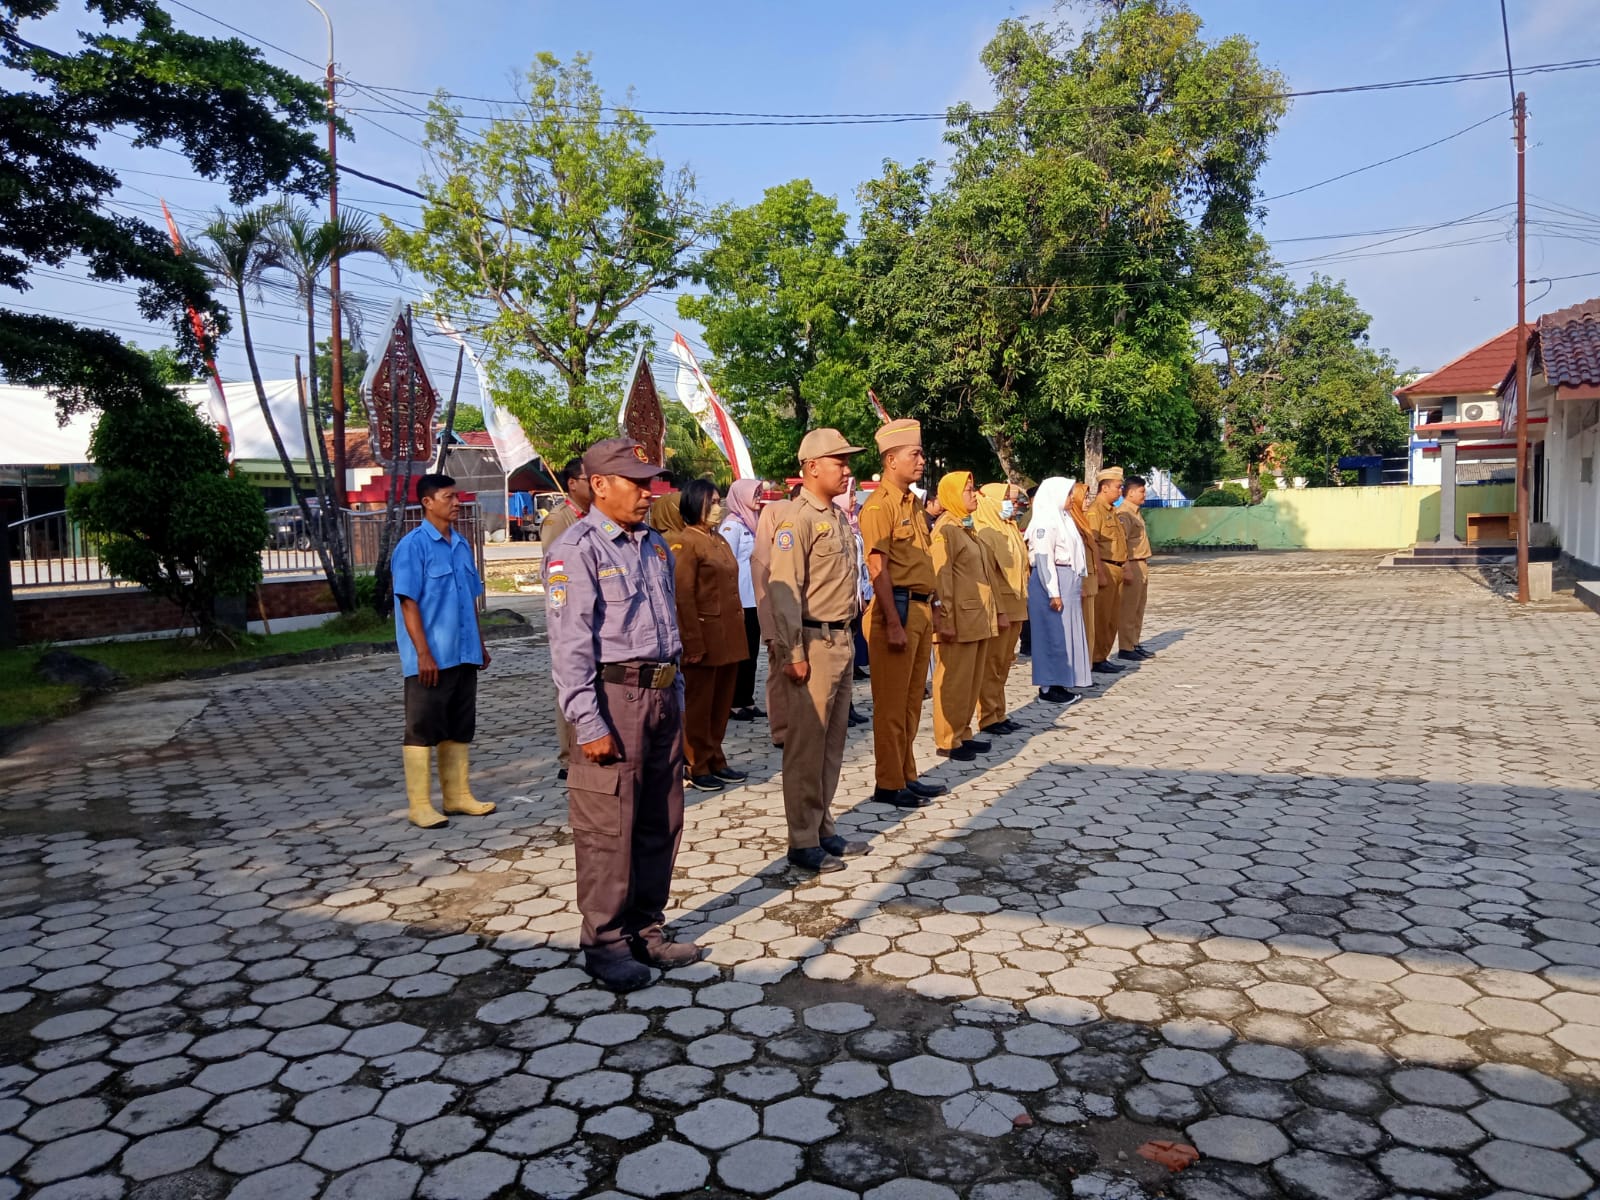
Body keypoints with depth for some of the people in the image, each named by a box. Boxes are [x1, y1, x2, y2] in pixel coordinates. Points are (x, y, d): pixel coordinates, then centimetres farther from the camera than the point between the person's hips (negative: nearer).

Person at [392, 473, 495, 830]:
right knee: (423, 730, 1)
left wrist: (480, 644, 17)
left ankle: (458, 796, 23)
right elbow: (408, 603, -13)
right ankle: (420, 804, 8)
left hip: (463, 655, 7)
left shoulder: (462, 545, 11)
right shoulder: (413, 546, -10)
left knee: (460, 728, 13)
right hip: (431, 658, -7)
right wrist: (423, 653, -18)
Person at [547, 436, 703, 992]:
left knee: (660, 822, 13)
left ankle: (647, 928, 27)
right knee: (609, 828, -1)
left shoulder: (655, 545, 15)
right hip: (614, 696, -8)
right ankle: (605, 942, 14)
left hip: (662, 695, 8)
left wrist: (678, 702, 18)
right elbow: (570, 644, -14)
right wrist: (588, 724, -18)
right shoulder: (578, 549, -9)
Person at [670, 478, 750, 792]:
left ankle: (715, 760, 25)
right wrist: (693, 642, -19)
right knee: (698, 706, 4)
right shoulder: (683, 542, -11)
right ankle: (696, 767, 14)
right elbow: (683, 596, -15)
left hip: (729, 638, 8)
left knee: (722, 704, 14)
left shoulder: (720, 540, 16)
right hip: (704, 638, -8)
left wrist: (738, 631, 15)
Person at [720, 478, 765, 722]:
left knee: (751, 652, 11)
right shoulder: (732, 526, -11)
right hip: (741, 601, -8)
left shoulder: (752, 524, 14)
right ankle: (735, 703, 7)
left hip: (755, 601, 8)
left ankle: (747, 701, 18)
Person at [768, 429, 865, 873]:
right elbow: (784, 590, -18)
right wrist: (792, 654, -20)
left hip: (843, 639, 9)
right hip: (814, 641, -8)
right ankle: (803, 841, 9)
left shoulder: (840, 516, 14)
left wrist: (849, 635, 17)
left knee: (833, 741, 14)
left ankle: (823, 827, 26)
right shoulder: (798, 519, -13)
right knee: (807, 745, -1)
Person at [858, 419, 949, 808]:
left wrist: (934, 610, 17)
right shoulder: (879, 505, -12)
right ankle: (889, 784, 10)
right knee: (892, 703, 0)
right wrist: (893, 623, -21)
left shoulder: (914, 503, 15)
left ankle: (907, 775, 26)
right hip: (898, 608, -9)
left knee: (912, 700, 15)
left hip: (921, 608, 9)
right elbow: (878, 568, -18)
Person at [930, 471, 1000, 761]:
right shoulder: (946, 529, -11)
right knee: (954, 681, -2)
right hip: (960, 618, -9)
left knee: (971, 680, 13)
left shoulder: (965, 527, 17)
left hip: (977, 617, 9)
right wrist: (946, 621, -21)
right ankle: (947, 741, 6)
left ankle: (963, 734, 23)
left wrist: (993, 612, 18)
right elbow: (941, 577, -17)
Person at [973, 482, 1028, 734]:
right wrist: (995, 609, -21)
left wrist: (1021, 603, 14)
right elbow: (985, 573, -18)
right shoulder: (985, 532, -12)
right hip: (997, 607, -9)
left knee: (1003, 664, 13)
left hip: (1015, 607, 9)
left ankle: (999, 714, 21)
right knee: (991, 664, -2)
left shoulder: (1009, 529, 15)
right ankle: (988, 718, 5)